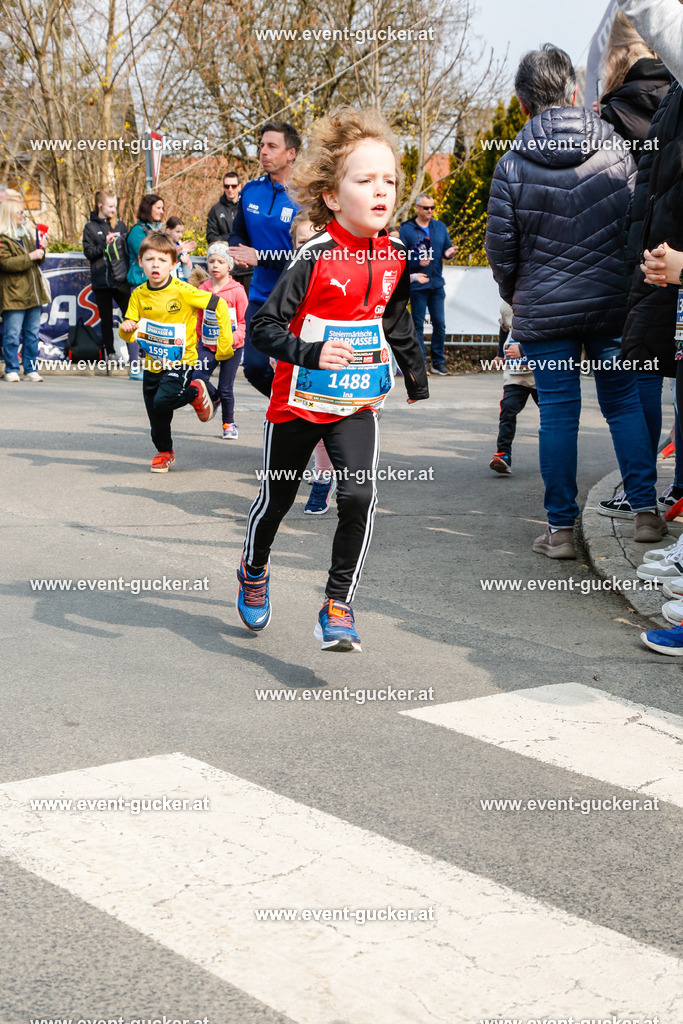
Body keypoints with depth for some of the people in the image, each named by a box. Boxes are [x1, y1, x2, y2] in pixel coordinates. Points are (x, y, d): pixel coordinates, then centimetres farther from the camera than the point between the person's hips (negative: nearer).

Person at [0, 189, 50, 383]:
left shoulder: (27, 233, 19)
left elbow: (37, 260, 26)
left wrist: (40, 253, 3)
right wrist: (30, 257, -19)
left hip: (33, 292, 7)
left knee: (32, 333, 8)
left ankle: (31, 369, 14)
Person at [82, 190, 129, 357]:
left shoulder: (120, 225, 9)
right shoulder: (90, 227, 4)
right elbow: (88, 252, -3)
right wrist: (105, 245, -14)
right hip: (101, 281, -1)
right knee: (106, 318, 8)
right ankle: (110, 352, 17)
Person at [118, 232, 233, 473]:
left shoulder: (182, 291, -16)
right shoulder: (139, 295, -2)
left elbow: (219, 306, -14)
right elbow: (128, 333, 0)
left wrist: (225, 342, -14)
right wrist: (126, 328, -24)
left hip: (180, 361, -5)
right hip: (152, 363, 5)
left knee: (163, 401, -26)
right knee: (156, 416, 12)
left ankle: (195, 393, 4)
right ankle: (164, 452, 38)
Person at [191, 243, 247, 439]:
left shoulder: (237, 290, -7)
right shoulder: (202, 289, 4)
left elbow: (244, 321, -4)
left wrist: (235, 337, -20)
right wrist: (196, 340, 15)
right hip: (207, 345, 3)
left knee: (226, 388, 1)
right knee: (198, 379, -14)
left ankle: (229, 423, 23)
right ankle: (214, 399, 19)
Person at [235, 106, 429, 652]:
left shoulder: (395, 256, -2)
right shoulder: (316, 258, -19)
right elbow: (264, 326, -18)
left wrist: (419, 384, 23)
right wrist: (313, 353, -33)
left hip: (358, 404, 3)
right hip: (299, 402, -3)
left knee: (360, 495, -18)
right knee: (276, 499, 15)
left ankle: (339, 605, -5)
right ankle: (253, 571, 45)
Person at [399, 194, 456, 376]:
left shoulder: (440, 227, 12)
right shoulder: (406, 229, -3)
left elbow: (447, 249, 15)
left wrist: (449, 253, -8)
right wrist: (417, 262, -21)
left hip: (437, 284, 4)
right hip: (417, 285, -4)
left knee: (439, 323, 5)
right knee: (418, 324, 0)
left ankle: (438, 362, 13)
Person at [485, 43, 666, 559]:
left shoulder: (512, 166, -6)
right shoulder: (617, 150, -2)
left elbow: (501, 248, -3)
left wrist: (515, 297, 16)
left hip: (545, 312, -1)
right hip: (613, 303, 1)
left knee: (558, 414, 3)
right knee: (625, 402, 11)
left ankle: (561, 528, 7)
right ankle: (647, 511, 10)